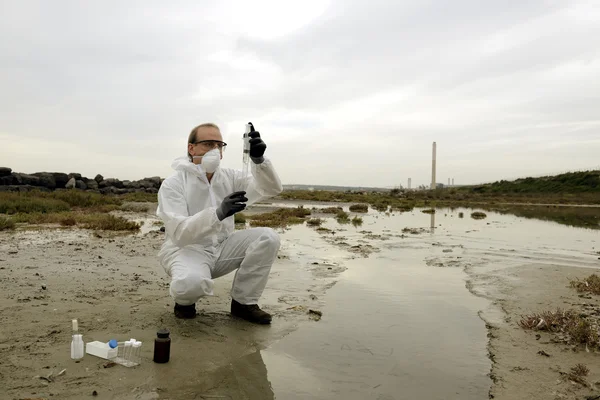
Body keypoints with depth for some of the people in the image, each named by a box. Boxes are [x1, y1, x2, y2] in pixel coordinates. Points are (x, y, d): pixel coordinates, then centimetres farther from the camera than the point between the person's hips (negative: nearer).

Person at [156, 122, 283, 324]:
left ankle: (243, 302, -1)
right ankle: (185, 299, 2)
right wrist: (219, 213, -42)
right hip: (185, 249, -5)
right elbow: (179, 233, -27)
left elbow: (272, 188, -13)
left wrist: (259, 160, -33)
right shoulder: (173, 184, -15)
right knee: (191, 282, -39)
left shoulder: (230, 177, -1)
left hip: (221, 248, 5)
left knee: (268, 237, -16)